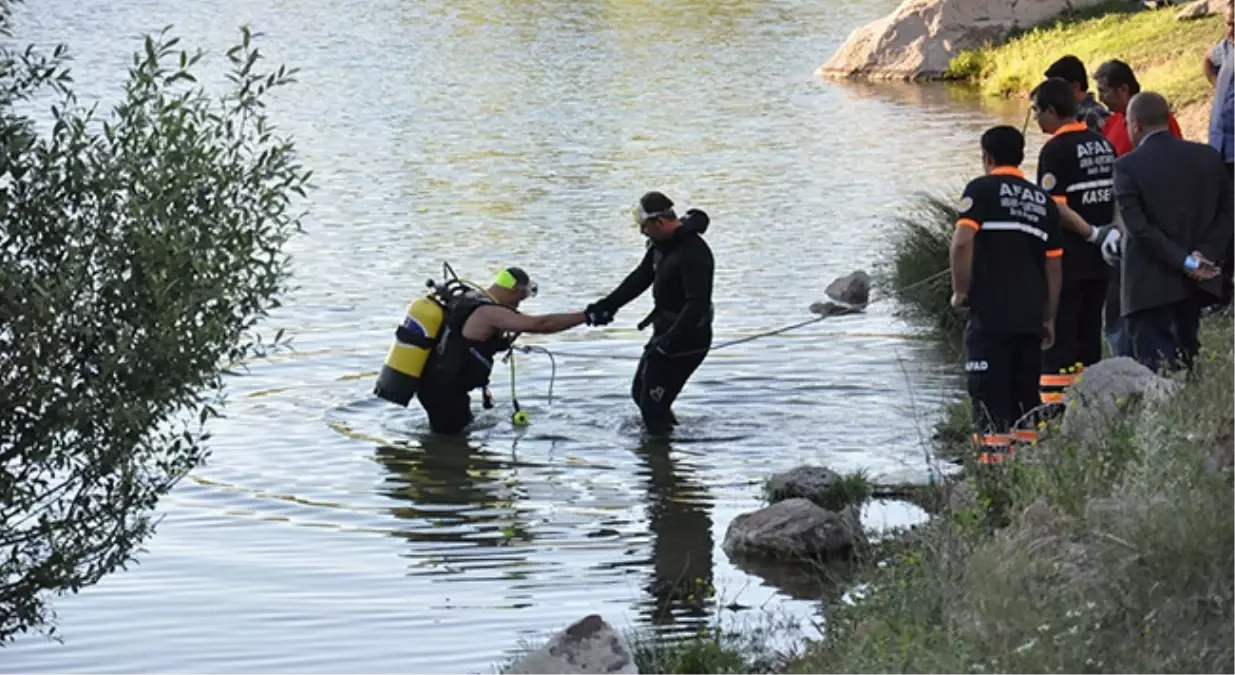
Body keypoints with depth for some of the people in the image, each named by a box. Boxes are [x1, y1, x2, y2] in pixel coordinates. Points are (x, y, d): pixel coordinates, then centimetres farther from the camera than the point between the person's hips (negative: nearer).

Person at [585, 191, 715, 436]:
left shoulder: (694, 253, -27)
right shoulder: (661, 243, 4)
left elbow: (697, 305, -31)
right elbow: (640, 278, 12)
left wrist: (668, 342, -34)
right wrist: (608, 305, 2)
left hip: (687, 339, -11)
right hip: (665, 332, 11)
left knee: (653, 406, -9)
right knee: (640, 393, 22)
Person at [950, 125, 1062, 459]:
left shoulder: (981, 190, -2)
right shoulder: (1043, 200, 14)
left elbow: (962, 242, -16)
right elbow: (1054, 265, 15)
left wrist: (960, 291, -4)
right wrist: (1049, 318, 21)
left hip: (989, 314, -5)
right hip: (1031, 317, 5)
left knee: (990, 397, -5)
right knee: (1026, 398, 12)